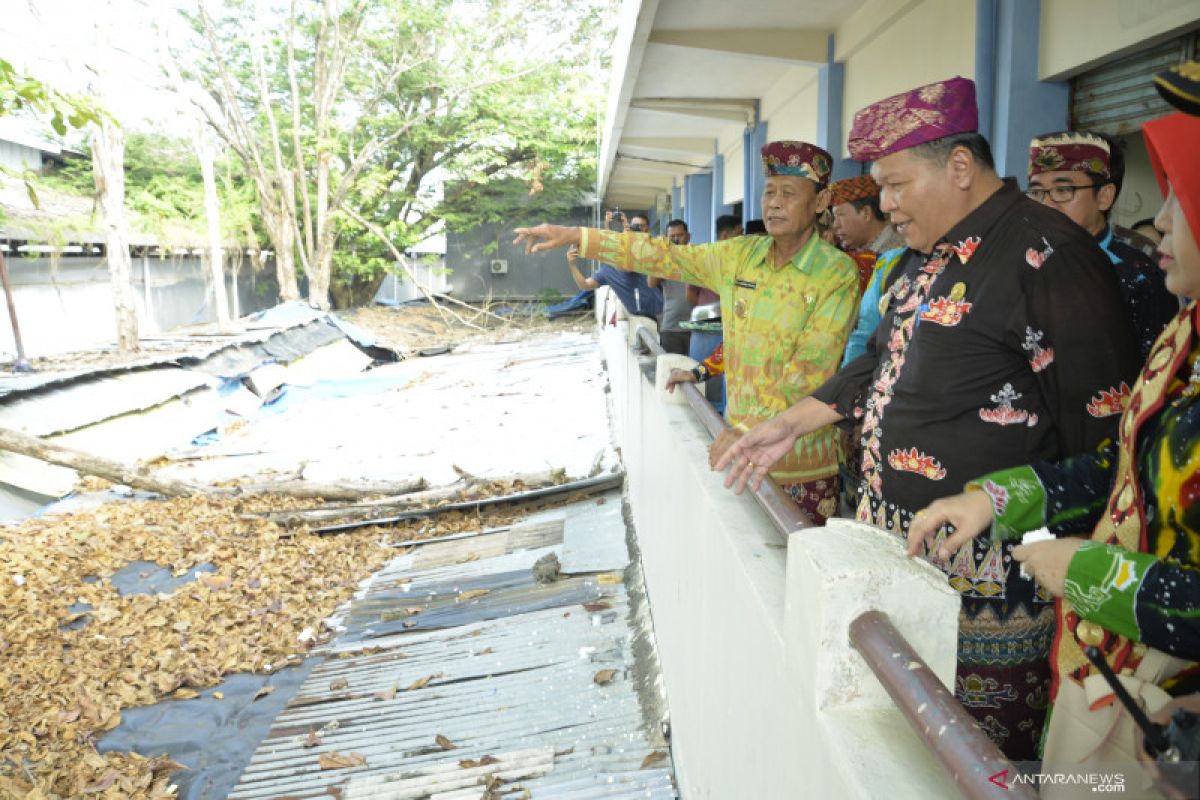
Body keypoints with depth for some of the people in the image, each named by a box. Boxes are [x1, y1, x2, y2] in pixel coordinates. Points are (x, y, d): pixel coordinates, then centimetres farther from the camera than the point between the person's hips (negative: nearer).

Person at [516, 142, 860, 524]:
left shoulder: (838, 273, -9)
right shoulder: (740, 255, 6)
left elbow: (809, 371, -16)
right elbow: (661, 256, 7)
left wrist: (750, 432, -22)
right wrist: (572, 236, 3)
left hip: (799, 457, -4)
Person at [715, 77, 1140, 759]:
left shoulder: (1046, 255, -16)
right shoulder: (929, 254, 13)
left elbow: (1104, 427, -17)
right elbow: (882, 364, 22)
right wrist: (793, 423, 16)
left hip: (985, 575, -8)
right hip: (898, 546, 8)